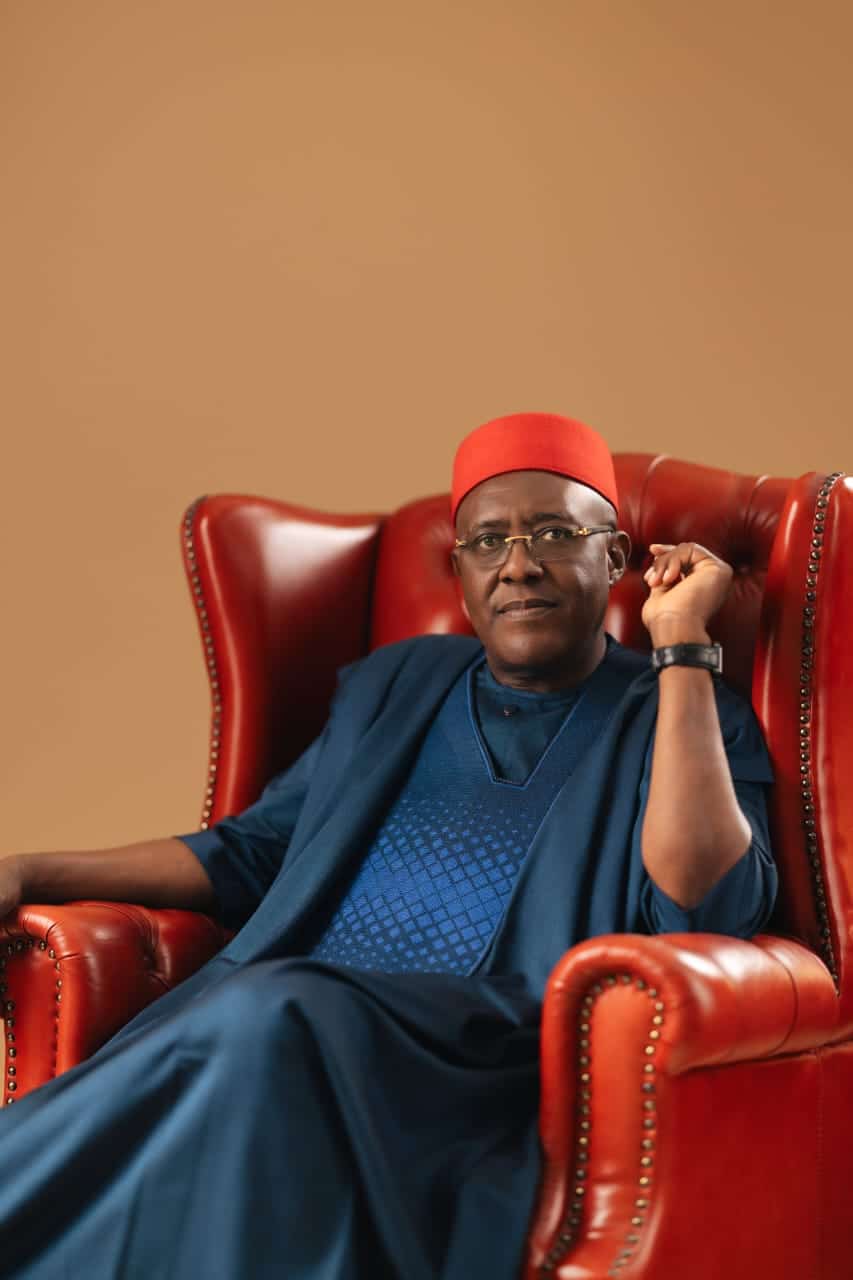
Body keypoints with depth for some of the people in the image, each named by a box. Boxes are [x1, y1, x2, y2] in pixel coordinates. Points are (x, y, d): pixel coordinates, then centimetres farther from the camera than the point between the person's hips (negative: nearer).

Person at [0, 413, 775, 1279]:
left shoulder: (683, 719, 11)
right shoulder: (398, 686, 25)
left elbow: (704, 915, -9)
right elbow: (253, 851, 28)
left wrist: (682, 646, -7)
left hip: (492, 1064, -4)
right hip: (280, 1020, 4)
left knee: (272, 1020, -35)